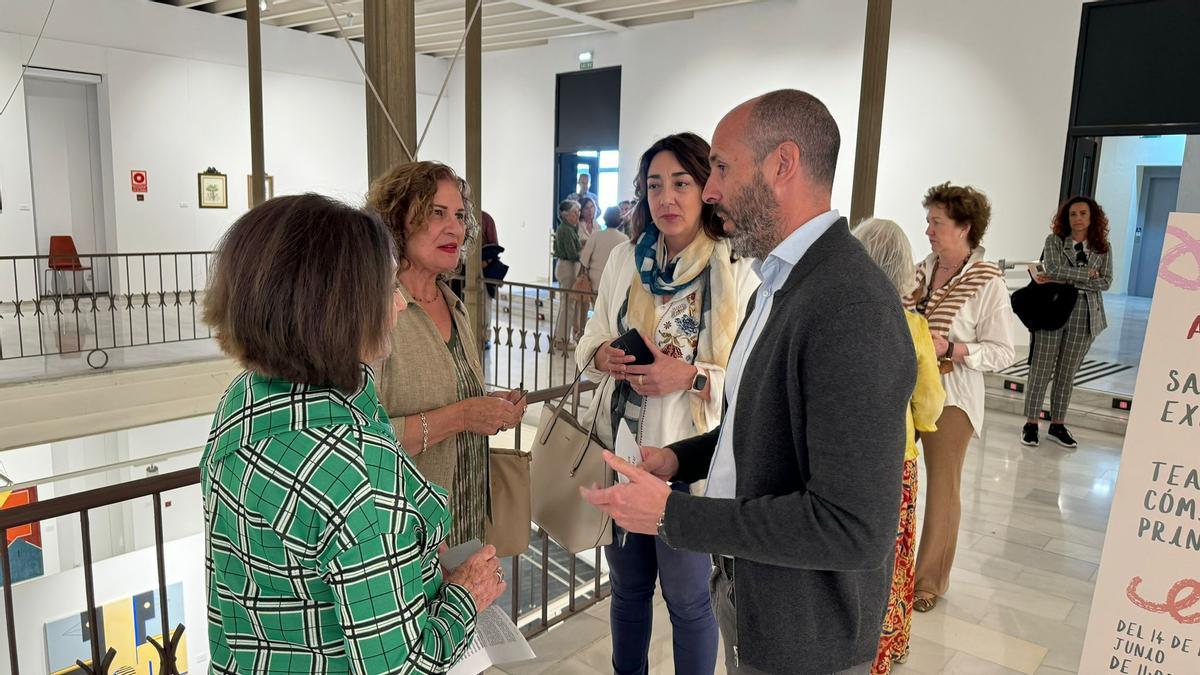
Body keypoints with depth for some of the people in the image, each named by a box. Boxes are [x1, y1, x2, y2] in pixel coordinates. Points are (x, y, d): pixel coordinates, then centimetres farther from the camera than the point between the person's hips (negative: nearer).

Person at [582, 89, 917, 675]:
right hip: (746, 591, 8)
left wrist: (672, 515, -25)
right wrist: (681, 458, 0)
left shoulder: (852, 308, -28)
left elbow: (854, 528, -31)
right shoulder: (780, 282, 4)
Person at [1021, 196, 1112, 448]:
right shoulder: (1054, 241, 2)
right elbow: (1053, 269, -15)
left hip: (1084, 316, 2)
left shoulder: (1103, 248, 8)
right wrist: (1087, 273, -8)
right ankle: (1031, 423, 8)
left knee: (1067, 373, 9)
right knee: (1041, 370, 0)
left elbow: (1106, 282, -4)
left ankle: (1057, 424, 18)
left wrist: (1067, 280, -12)